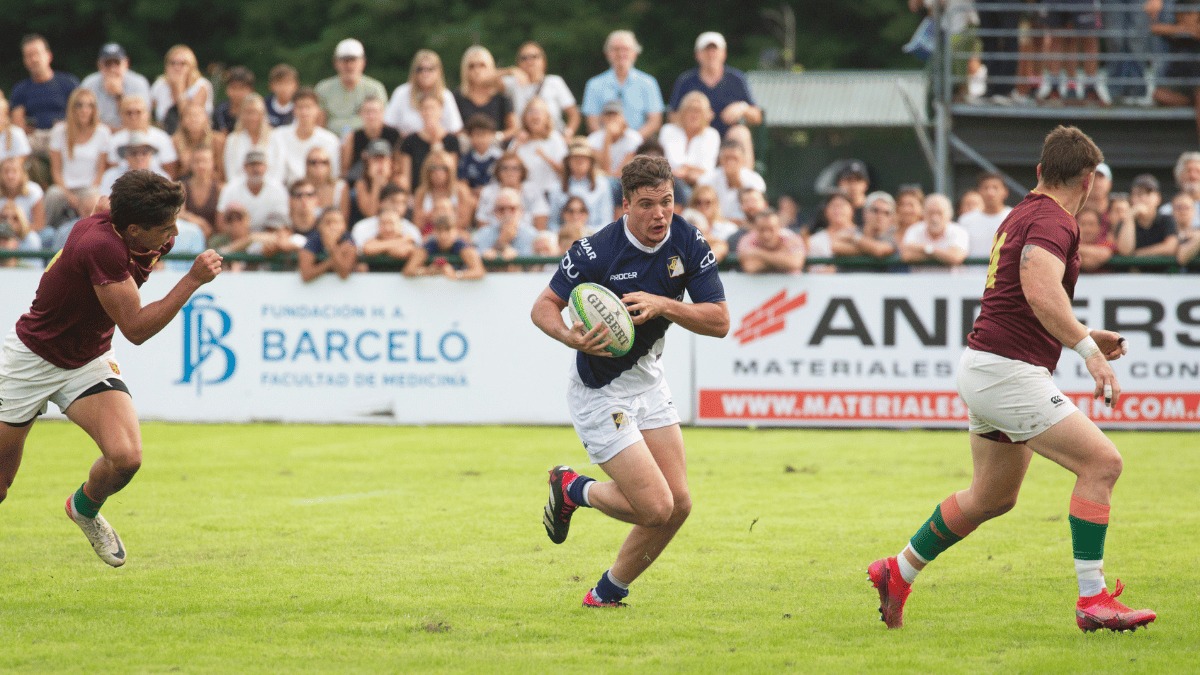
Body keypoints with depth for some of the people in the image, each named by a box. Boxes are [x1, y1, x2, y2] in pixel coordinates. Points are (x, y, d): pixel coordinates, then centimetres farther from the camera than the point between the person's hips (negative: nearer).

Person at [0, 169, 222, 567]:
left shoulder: (155, 243, -10)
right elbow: (136, 328, -30)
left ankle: (85, 508, 15)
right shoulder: (101, 246, -33)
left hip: (89, 362, 6)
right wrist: (193, 280, -31)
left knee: (126, 457, -18)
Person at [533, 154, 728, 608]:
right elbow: (543, 307, -14)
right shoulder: (596, 251, -23)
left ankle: (609, 592, 23)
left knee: (679, 504, 3)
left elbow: (719, 321, -11)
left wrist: (662, 304, -27)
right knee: (655, 507, -13)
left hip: (647, 377, 6)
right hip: (599, 390, -6)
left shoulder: (688, 244, -9)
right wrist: (572, 337, -34)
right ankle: (572, 489, 17)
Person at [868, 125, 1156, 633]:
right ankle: (1093, 601, -16)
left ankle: (898, 573, 33)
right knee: (1101, 462, -13)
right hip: (1009, 372, -10)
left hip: (983, 366, 10)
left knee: (992, 497, 23)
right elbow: (1040, 291, -33)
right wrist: (1089, 350, -35)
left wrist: (1085, 337, 26)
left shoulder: (1022, 215, 18)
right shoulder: (1053, 219, -14)